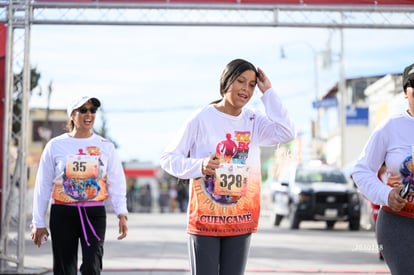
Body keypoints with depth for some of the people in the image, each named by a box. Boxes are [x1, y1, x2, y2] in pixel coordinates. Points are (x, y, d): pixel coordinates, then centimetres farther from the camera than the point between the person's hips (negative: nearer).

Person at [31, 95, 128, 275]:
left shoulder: (105, 147, 4)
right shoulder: (56, 145, 0)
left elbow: (116, 183, 4)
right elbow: (43, 186, 4)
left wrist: (121, 214, -11)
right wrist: (38, 223, 3)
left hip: (94, 213, 0)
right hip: (62, 213, 0)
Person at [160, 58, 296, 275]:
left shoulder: (254, 122, 5)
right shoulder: (202, 119, -6)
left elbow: (286, 133, -13)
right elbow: (168, 158, -4)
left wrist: (268, 92, -9)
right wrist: (199, 166, -22)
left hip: (240, 220, 4)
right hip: (205, 218, -4)